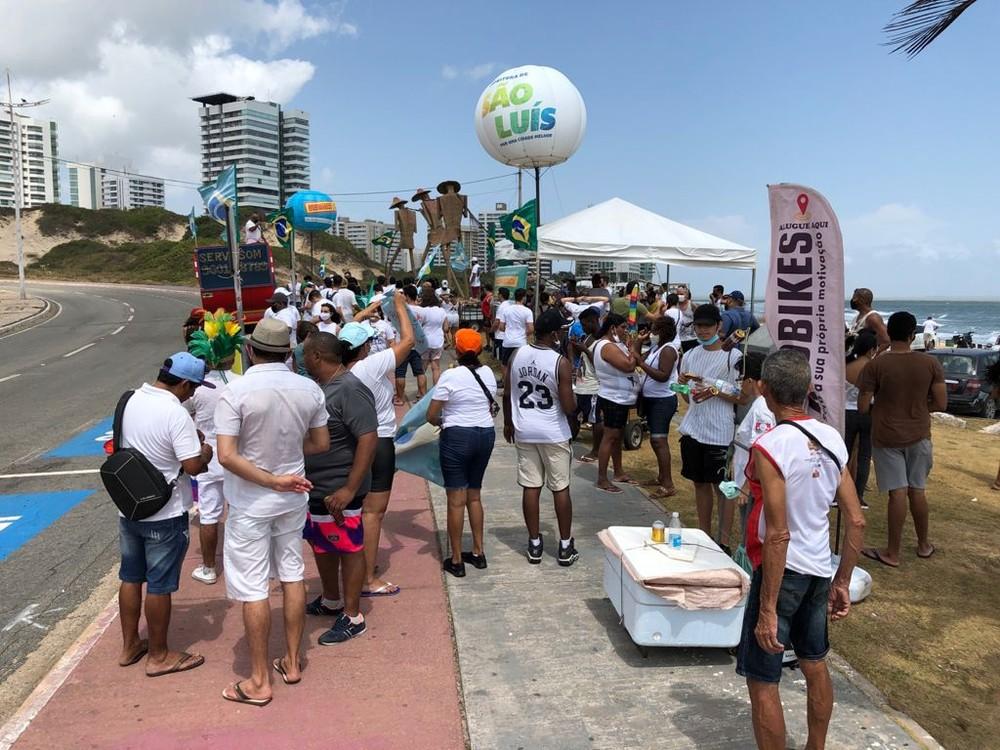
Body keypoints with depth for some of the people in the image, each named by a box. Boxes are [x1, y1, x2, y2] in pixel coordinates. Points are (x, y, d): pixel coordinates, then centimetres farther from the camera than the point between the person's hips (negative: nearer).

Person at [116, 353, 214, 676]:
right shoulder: (176, 414, -24)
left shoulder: (132, 400, 0)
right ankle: (159, 656, 19)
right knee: (159, 585, 5)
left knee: (130, 577, 19)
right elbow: (193, 466, -24)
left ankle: (129, 646, 34)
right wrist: (206, 452, -3)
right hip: (164, 515, -7)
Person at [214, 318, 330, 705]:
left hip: (251, 503, -4)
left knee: (253, 589, 5)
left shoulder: (235, 392, -18)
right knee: (292, 575, 16)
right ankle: (292, 661, 29)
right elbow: (321, 443, 4)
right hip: (294, 498, 5)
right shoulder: (309, 389, -6)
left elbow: (227, 456, -23)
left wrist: (272, 481, -17)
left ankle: (259, 681, 15)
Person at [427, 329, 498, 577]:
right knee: (474, 495, 18)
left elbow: (431, 416, -10)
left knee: (456, 499, 2)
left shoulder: (450, 375, -14)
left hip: (457, 437, -6)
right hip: (486, 435, 6)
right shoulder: (488, 373, 3)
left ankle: (456, 560, 10)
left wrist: (443, 422, 9)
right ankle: (478, 552, 26)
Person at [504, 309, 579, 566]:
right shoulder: (561, 363, -17)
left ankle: (534, 544, 18)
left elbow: (507, 394, 5)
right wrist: (574, 402, 7)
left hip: (524, 432, 4)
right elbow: (569, 407, -16)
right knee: (561, 489, 8)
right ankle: (566, 547, 16)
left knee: (530, 487, 9)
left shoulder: (517, 355, -2)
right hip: (554, 434, -4)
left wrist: (508, 423, 19)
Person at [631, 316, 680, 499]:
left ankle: (668, 485, -13)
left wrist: (641, 362, -26)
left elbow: (663, 376, -25)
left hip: (663, 400, -10)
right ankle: (661, 477, 27)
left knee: (659, 440, -14)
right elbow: (638, 361, 7)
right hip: (652, 399, 10)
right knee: (656, 439, 16)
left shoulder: (668, 349, -16)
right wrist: (639, 342, 3)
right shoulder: (655, 347, 12)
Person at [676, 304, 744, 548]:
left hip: (719, 433, -6)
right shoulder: (690, 355, 9)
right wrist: (684, 385, -4)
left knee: (722, 487, 2)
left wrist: (715, 390, -21)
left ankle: (724, 543, 10)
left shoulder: (733, 356, -8)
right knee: (700, 483, 15)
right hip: (692, 429, 6)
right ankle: (704, 536, 27)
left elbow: (743, 397, -10)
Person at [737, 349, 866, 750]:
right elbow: (856, 521, 4)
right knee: (815, 664, 26)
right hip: (819, 570, 8)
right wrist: (842, 582, 14)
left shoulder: (770, 446, -21)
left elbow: (778, 535, -23)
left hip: (783, 570, -8)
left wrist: (767, 609, -17)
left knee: (762, 681, 6)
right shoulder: (831, 439, 0)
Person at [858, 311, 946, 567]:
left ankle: (892, 552, 10)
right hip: (919, 436, 3)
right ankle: (924, 544, 32)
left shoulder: (875, 365, -13)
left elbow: (862, 407, -11)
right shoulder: (931, 363, -6)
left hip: (886, 438, -3)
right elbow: (941, 404, -3)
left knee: (898, 493, 2)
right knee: (917, 491, 17)